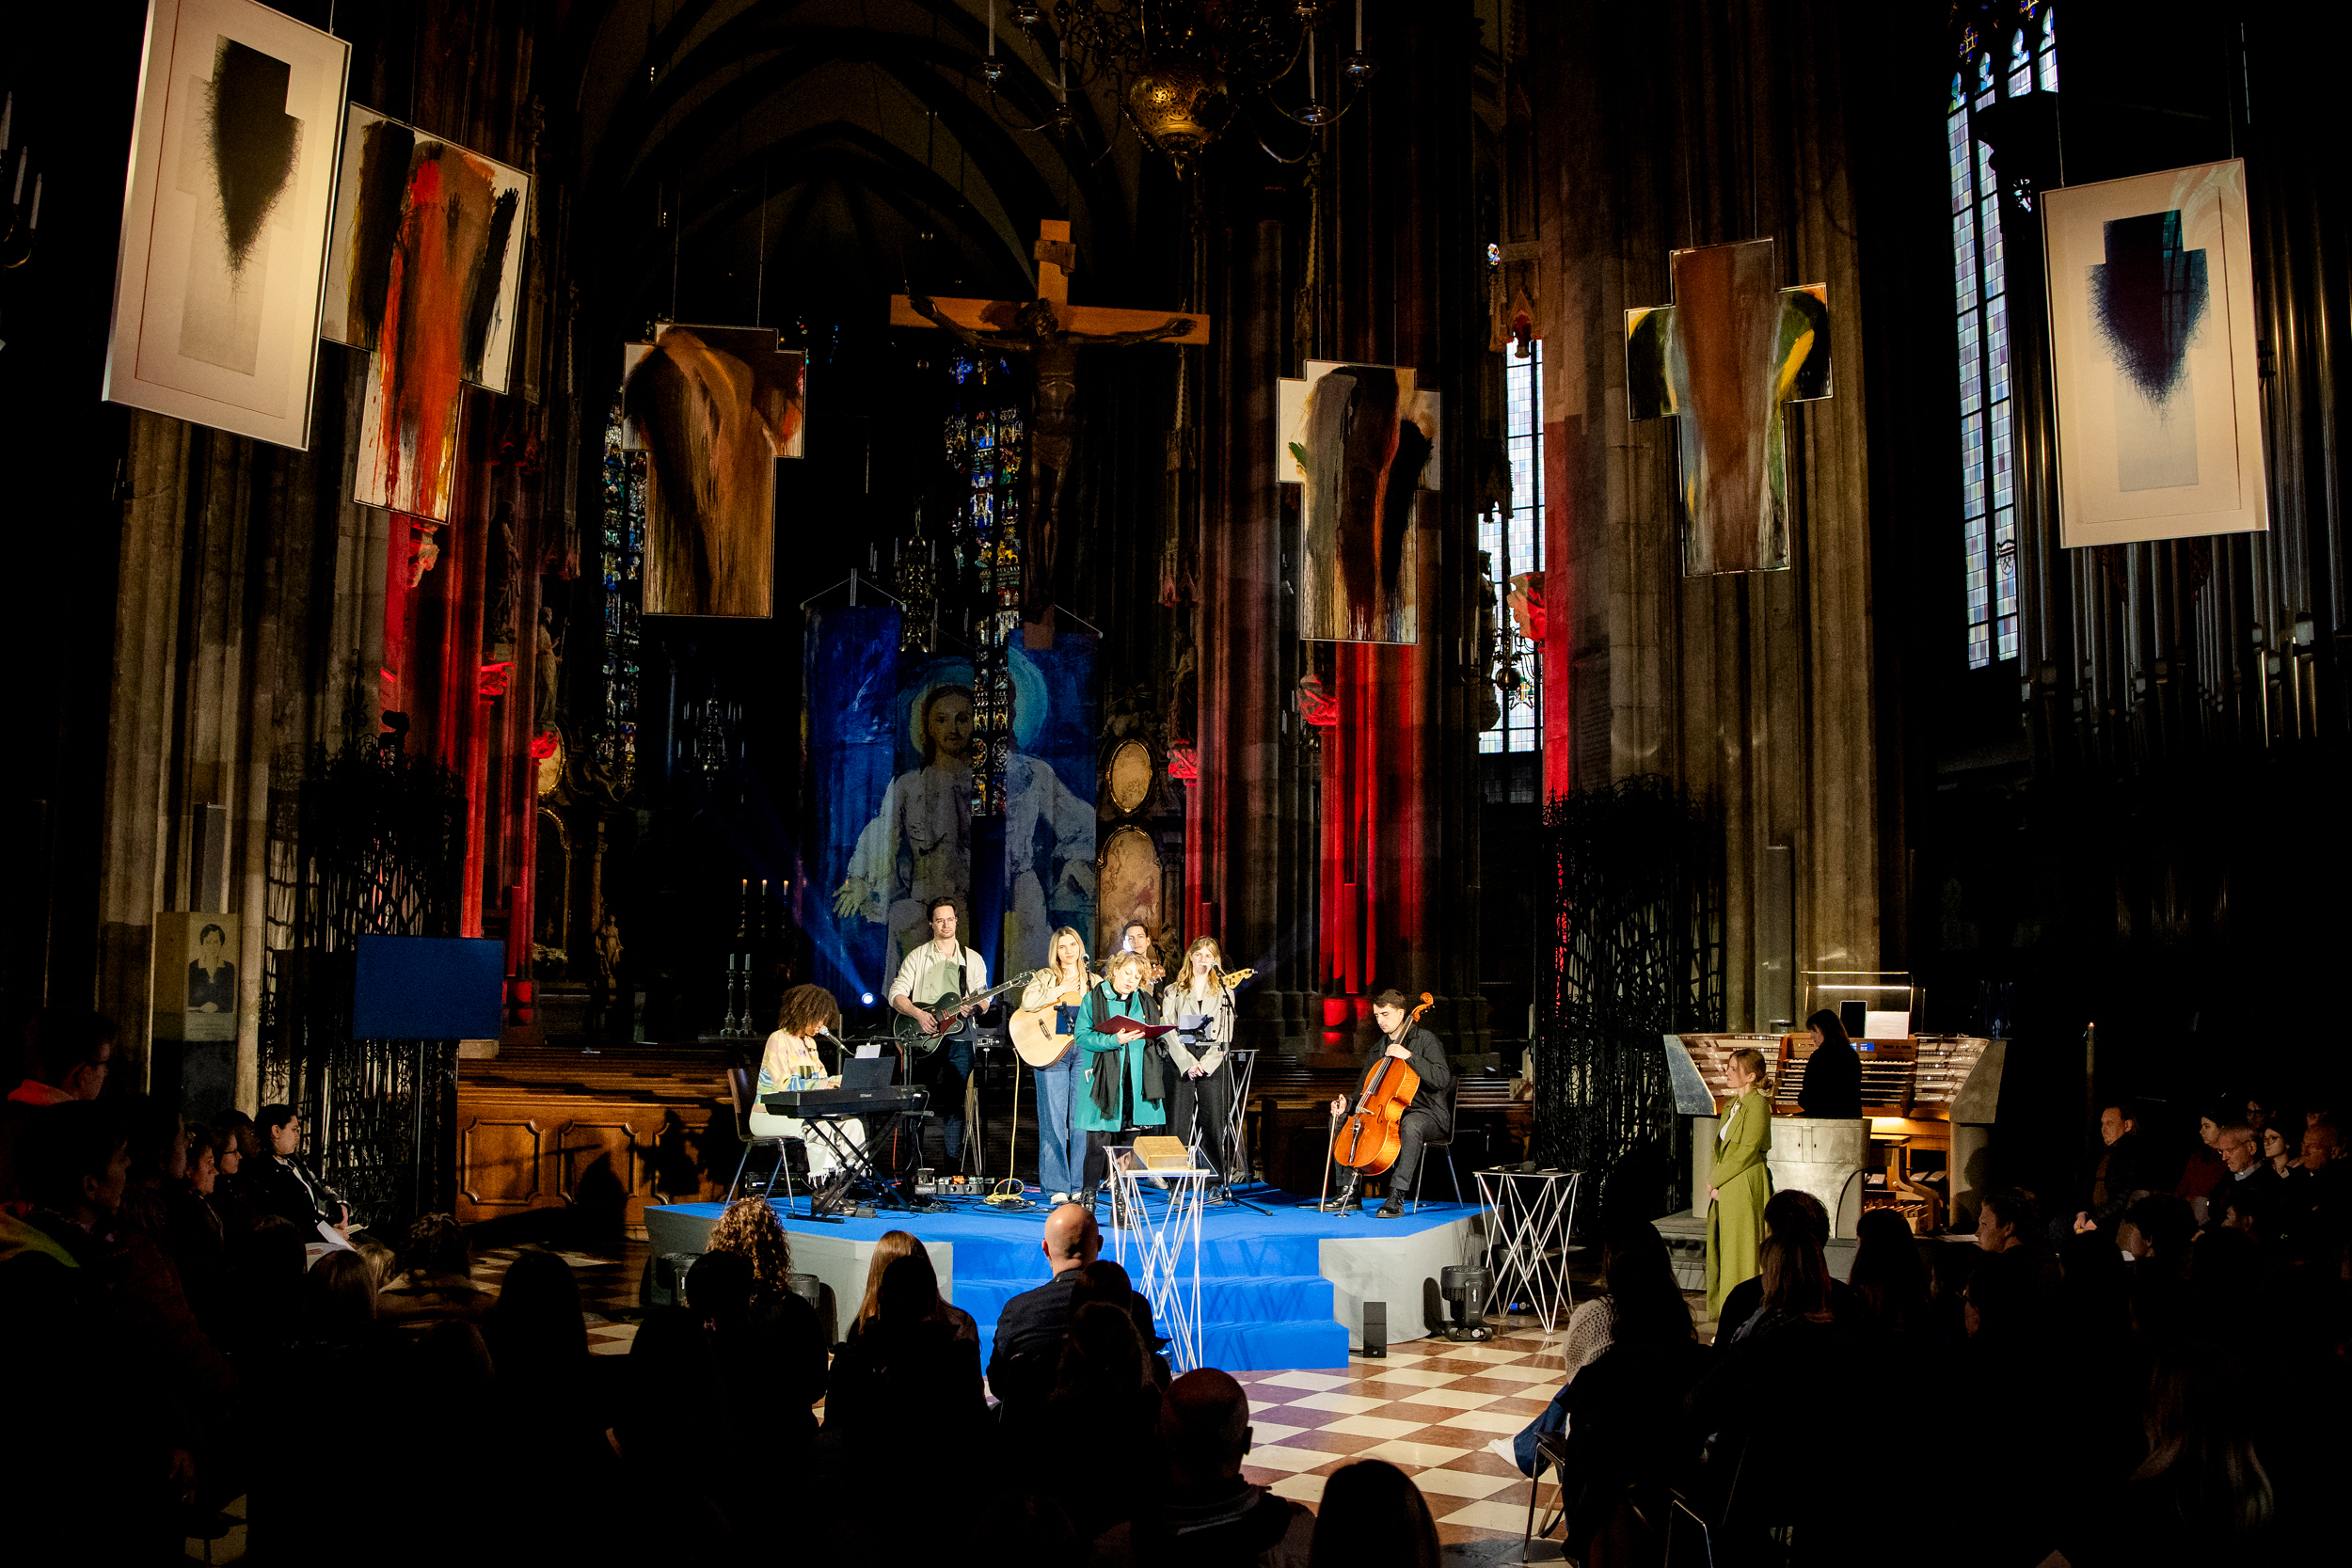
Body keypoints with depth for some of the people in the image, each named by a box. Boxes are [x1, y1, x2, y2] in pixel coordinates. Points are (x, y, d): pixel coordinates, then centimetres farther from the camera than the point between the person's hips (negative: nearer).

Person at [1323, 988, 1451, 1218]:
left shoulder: (1425, 1039, -8)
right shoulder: (1380, 1047, 13)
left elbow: (1442, 1079, -22)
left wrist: (1409, 1055, -27)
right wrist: (1347, 1104, -4)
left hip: (1427, 1114, -8)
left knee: (1410, 1126, -42)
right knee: (1341, 1119, -3)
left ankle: (1396, 1198, -40)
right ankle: (1349, 1191, -4)